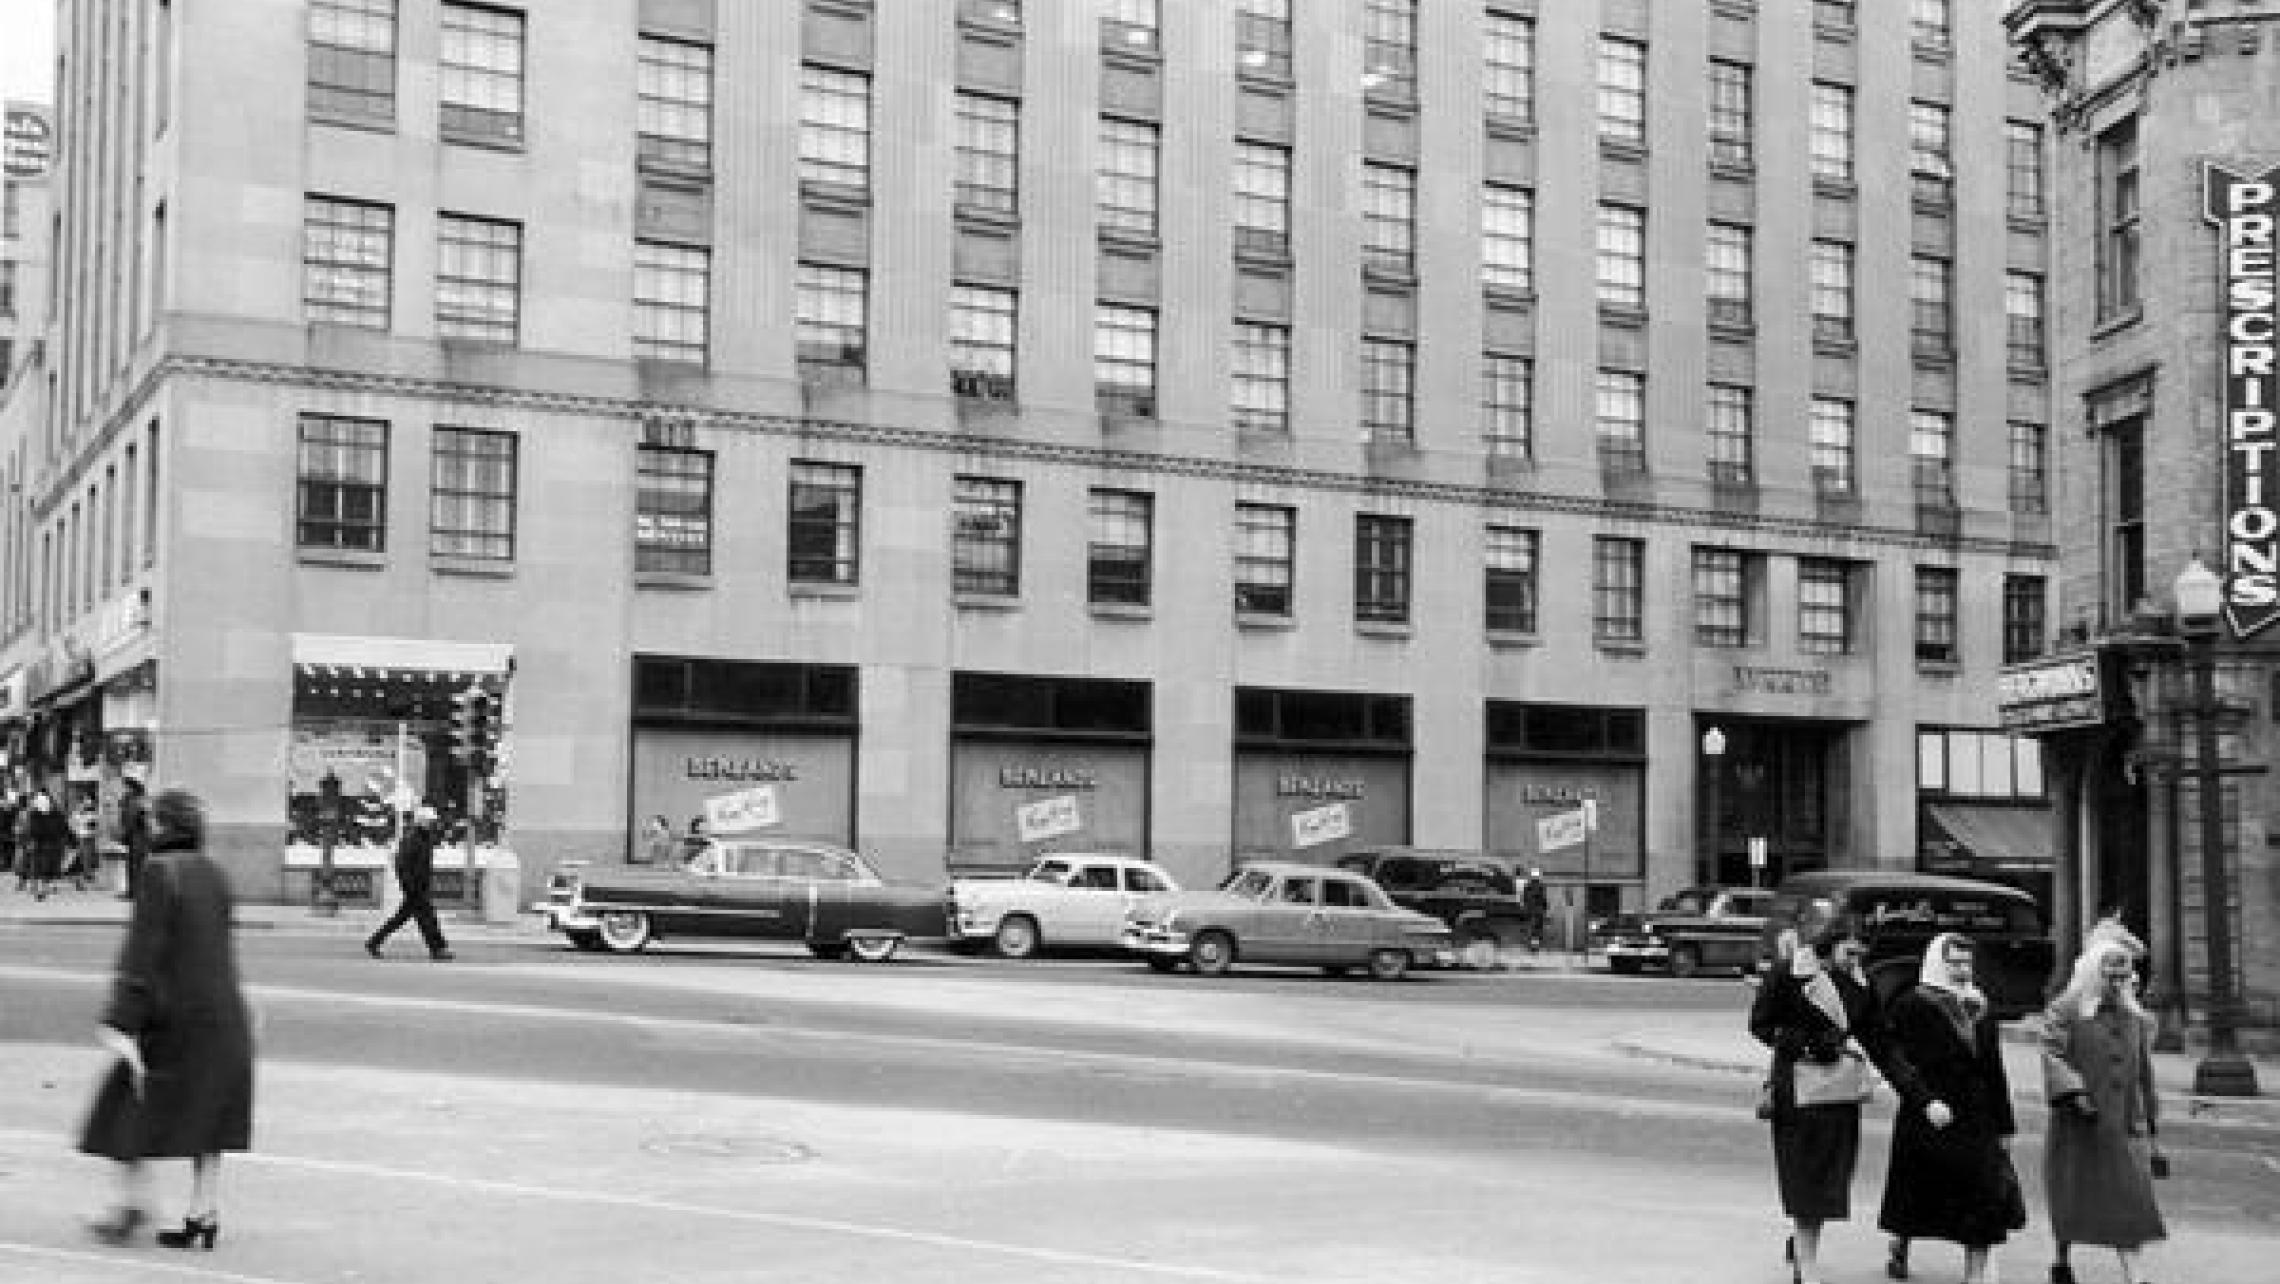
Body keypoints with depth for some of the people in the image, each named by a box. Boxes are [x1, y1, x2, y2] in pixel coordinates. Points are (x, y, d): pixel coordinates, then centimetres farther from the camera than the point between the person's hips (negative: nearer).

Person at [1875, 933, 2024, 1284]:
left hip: (1977, 1122, 5)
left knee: (1987, 1194, -6)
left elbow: (1994, 1071, 13)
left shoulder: (1980, 1008, 10)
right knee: (1916, 1196, 7)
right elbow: (1897, 1062, -13)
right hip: (1928, 1120, -4)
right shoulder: (1912, 1005, -7)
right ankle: (1899, 1250, 32)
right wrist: (1926, 1101, -24)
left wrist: (2004, 1126, 11)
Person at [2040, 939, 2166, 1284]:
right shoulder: (2064, 1010, -3)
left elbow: (2144, 1070, 18)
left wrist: (2150, 1119, 18)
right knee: (2072, 1194, 4)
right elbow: (2052, 1055, -11)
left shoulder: (2135, 1016, 12)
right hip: (2078, 1125, -4)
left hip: (2125, 1124, 4)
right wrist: (2073, 1091, -24)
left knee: (2131, 1197, -5)